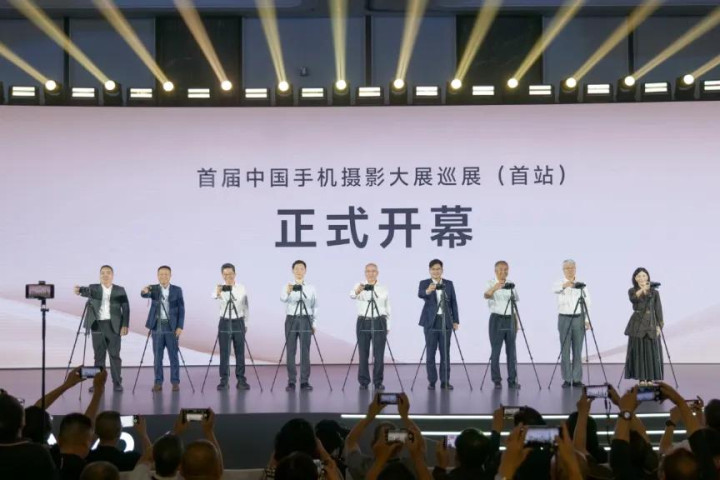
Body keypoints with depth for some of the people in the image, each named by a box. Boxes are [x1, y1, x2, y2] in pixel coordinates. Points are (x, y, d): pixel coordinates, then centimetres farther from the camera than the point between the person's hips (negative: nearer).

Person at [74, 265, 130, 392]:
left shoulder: (120, 290, 7)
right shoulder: (93, 288, 7)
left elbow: (126, 308, 3)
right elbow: (88, 292, -16)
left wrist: (125, 325, -8)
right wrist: (79, 291, -40)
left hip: (114, 326, -1)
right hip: (97, 326, 1)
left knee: (114, 355, -2)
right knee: (99, 355, 4)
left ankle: (117, 383, 3)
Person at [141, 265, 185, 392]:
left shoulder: (177, 290, 3)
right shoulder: (153, 289, 4)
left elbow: (181, 309, 2)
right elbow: (145, 295, -19)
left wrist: (180, 326, -7)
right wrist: (144, 291, -43)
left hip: (172, 327, -1)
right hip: (157, 326, 1)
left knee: (173, 355, 0)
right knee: (157, 356, 3)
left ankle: (175, 382, 4)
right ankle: (158, 382, 8)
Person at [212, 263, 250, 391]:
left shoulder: (242, 288, 1)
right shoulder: (220, 288, -5)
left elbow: (246, 307, 11)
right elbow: (214, 296, -30)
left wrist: (246, 323, 11)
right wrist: (217, 293, -54)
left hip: (238, 322, 1)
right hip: (224, 323, -1)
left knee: (240, 352, 2)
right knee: (224, 353, -1)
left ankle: (241, 380, 7)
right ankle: (223, 380, 5)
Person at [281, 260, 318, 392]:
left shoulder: (311, 288, 9)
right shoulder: (287, 286, 4)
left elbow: (315, 307, 11)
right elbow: (283, 299, -18)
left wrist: (314, 324, 3)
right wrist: (288, 292, -40)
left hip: (305, 320, 1)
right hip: (291, 319, -1)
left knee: (305, 351, -2)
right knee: (291, 351, -1)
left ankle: (305, 381, 2)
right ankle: (291, 382, 3)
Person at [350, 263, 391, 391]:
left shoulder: (384, 288, 8)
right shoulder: (359, 286, 1)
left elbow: (387, 308, 11)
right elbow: (352, 295, -22)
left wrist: (388, 326, 6)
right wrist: (357, 291, -46)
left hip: (379, 322, 1)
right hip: (363, 322, -1)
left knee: (379, 354, -2)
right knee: (363, 354, 2)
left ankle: (378, 382, 6)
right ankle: (363, 382, 10)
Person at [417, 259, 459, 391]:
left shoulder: (449, 284, 9)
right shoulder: (424, 283, 0)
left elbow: (454, 302, 8)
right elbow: (420, 294, -21)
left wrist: (456, 321, 1)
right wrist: (427, 291, -45)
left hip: (446, 321, 2)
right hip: (430, 321, -2)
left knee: (445, 352, 2)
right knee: (431, 352, 0)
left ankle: (445, 381, 6)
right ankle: (432, 381, 6)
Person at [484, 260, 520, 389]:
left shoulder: (511, 284, 10)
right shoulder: (491, 283, -5)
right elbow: (486, 295, -28)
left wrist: (516, 322, 10)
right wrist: (494, 288, -50)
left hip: (510, 320, 4)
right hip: (497, 319, -4)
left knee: (511, 351, 5)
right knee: (496, 351, -2)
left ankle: (512, 380, 10)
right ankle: (497, 381, 4)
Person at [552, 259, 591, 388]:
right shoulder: (559, 284, -1)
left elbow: (587, 303, 8)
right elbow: (555, 289, -26)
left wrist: (587, 320, -1)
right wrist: (565, 285, -48)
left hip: (579, 319, 2)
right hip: (564, 319, -2)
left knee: (578, 350, 3)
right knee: (565, 350, -2)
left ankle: (577, 379, 7)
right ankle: (567, 379, 2)